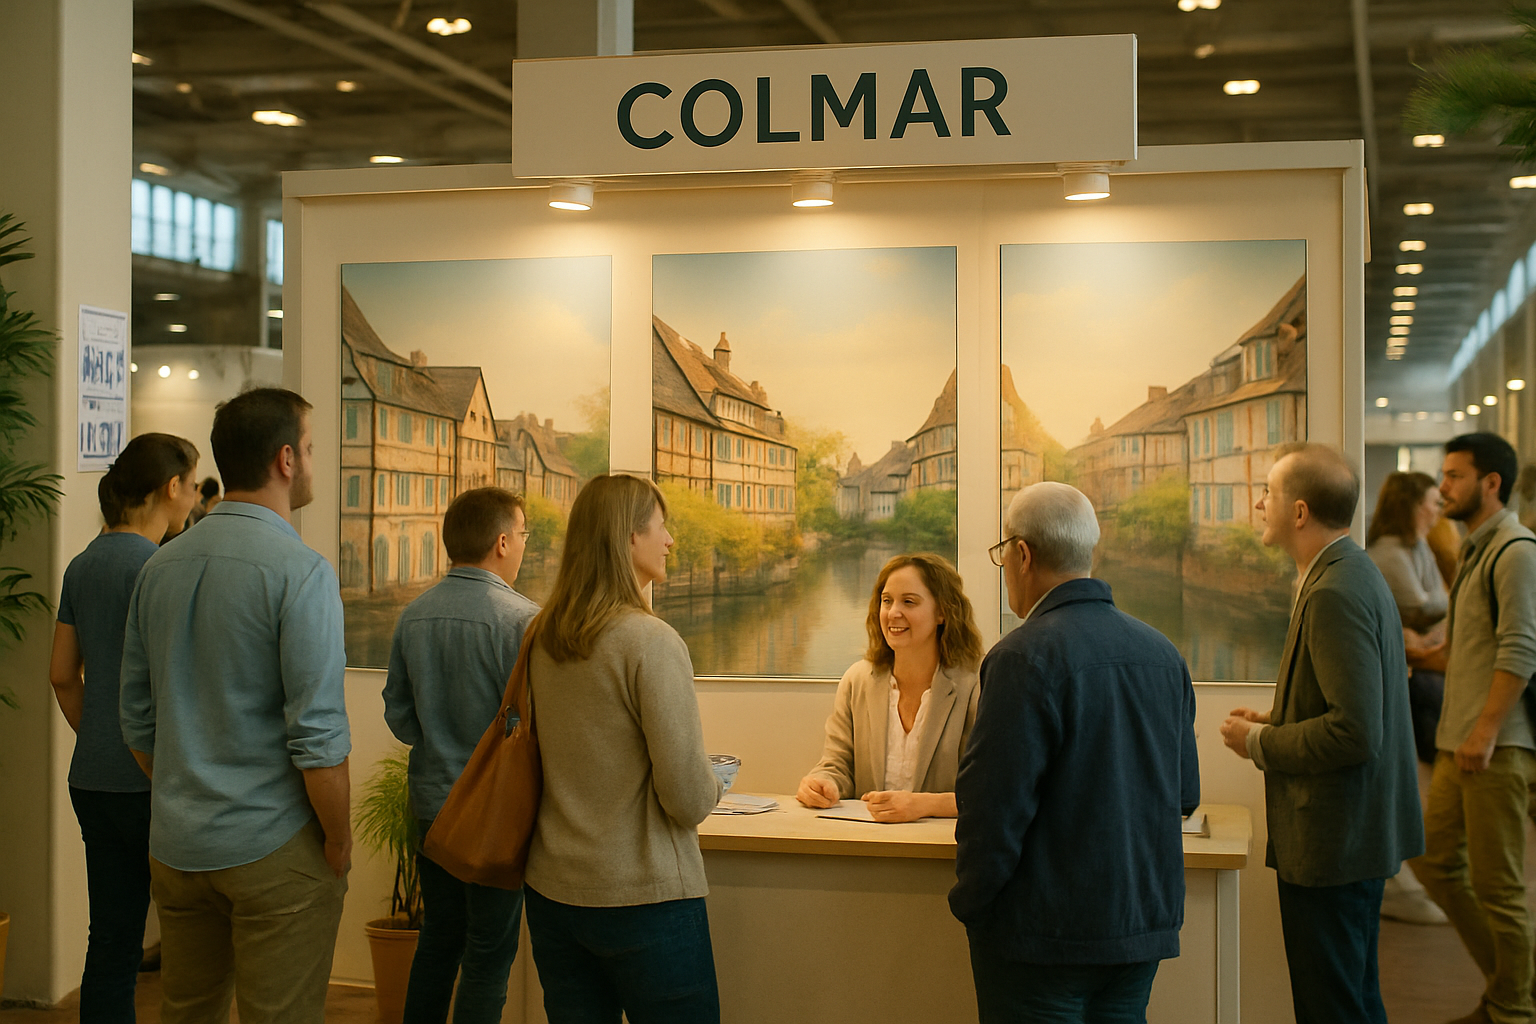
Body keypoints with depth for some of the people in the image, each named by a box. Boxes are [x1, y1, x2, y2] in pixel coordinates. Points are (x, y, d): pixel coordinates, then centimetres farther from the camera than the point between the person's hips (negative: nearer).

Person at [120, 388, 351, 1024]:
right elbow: (316, 733, -19)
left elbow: (138, 721, 12)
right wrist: (338, 839, -7)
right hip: (274, 851, -7)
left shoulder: (161, 566, 7)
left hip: (176, 846, 7)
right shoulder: (301, 572, -15)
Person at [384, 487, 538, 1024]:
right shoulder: (519, 618, -19)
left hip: (431, 801, 6)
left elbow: (397, 713, 9)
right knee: (489, 956, 5)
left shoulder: (413, 616, 2)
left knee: (438, 939, 19)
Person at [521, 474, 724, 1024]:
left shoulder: (542, 639, 4)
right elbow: (688, 800, -18)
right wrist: (711, 785, 4)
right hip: (643, 895, -7)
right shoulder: (650, 641, -17)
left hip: (551, 892, 7)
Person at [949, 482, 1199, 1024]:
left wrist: (970, 903, -4)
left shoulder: (1026, 657, -17)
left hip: (1046, 937, -7)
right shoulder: (1162, 652, 6)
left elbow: (993, 804, -18)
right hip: (1148, 920, 7)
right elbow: (1185, 793, 13)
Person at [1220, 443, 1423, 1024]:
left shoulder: (1335, 594, -22)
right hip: (1360, 834, 11)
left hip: (1332, 844, -11)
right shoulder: (1355, 573, 11)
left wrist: (1261, 745, -14)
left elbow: (1356, 732, -27)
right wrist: (1276, 722, 11)